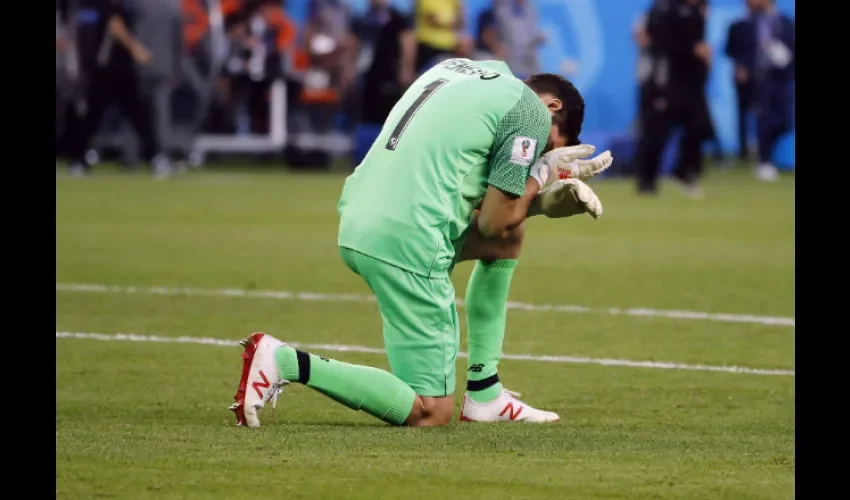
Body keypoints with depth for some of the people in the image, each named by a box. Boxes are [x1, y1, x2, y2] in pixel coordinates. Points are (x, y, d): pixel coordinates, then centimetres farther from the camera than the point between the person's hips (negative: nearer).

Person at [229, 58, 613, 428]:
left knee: (510, 238, 28)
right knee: (430, 413, 0)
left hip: (355, 222, 9)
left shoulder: (459, 70, 22)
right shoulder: (531, 111, -2)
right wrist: (543, 171, 12)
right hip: (407, 243, -9)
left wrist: (545, 198, 17)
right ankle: (287, 363, -10)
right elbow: (494, 223, -3)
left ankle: (485, 396, 26)